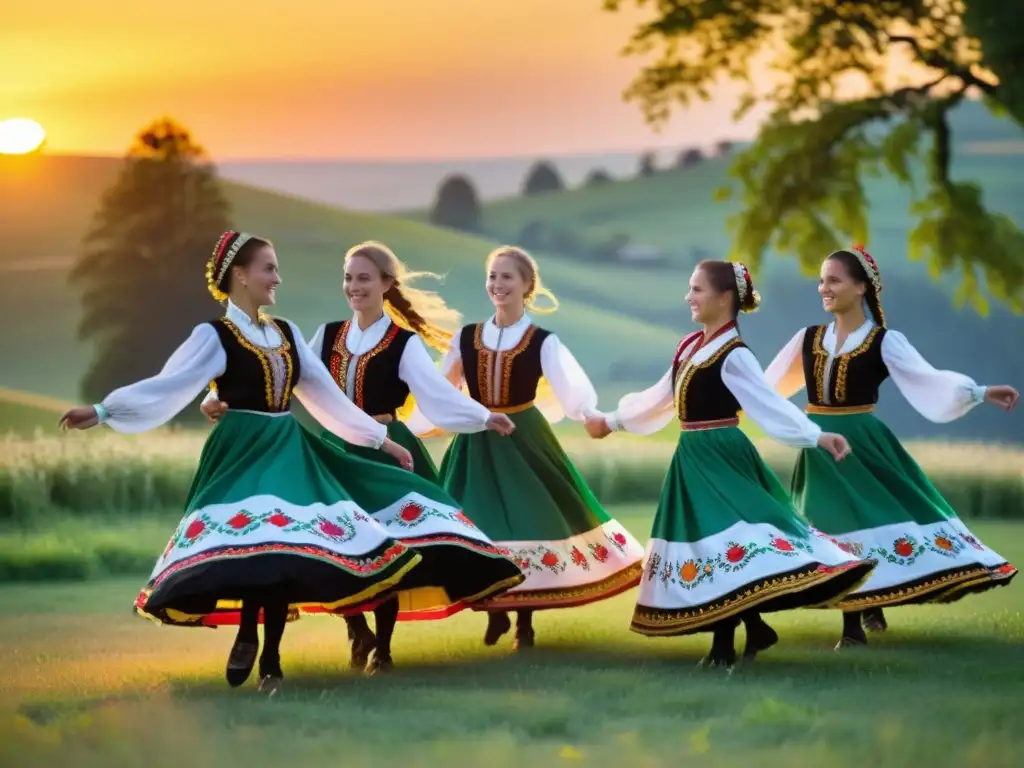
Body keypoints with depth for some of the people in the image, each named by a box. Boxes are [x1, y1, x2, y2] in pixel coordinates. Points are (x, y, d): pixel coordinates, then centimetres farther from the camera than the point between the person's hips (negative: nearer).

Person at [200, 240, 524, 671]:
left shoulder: (405, 344, -5)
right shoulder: (327, 336, 8)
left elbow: (440, 394, -17)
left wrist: (485, 417, -34)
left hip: (385, 451, -3)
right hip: (336, 449, 4)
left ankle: (382, 645, 13)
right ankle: (357, 629, 18)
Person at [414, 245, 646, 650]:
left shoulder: (543, 342, -6)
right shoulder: (466, 337, 3)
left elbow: (570, 390, -18)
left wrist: (591, 413, -37)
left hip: (524, 441, -2)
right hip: (476, 443, 3)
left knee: (527, 520, 1)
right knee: (479, 526, 2)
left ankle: (524, 622, 14)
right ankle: (495, 613, 21)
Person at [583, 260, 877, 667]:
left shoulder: (733, 355, -14)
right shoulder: (690, 346, 11)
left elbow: (770, 404, -21)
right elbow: (660, 397, 24)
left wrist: (817, 437, -33)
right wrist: (611, 421, 33)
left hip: (720, 458, -8)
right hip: (692, 459, 8)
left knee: (721, 540, -10)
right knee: (705, 540, 9)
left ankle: (726, 642, -3)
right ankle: (753, 628, 16)